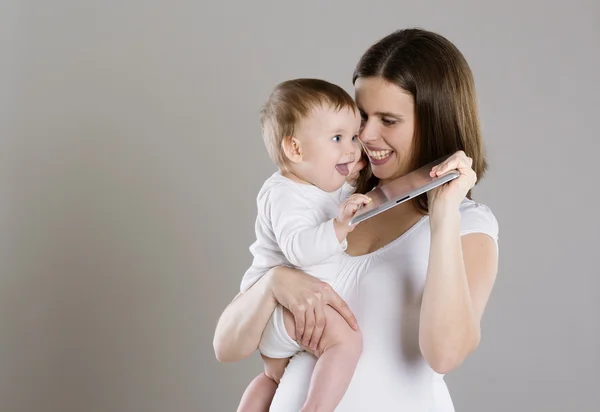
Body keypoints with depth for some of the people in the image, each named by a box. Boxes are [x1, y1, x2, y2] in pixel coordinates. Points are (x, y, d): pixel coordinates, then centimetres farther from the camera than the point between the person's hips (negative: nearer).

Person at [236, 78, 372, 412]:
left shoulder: (338, 187, 5)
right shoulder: (284, 195, -23)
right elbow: (298, 248, -38)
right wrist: (338, 227, -47)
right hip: (281, 299, -10)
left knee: (275, 377, 28)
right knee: (346, 339, -29)